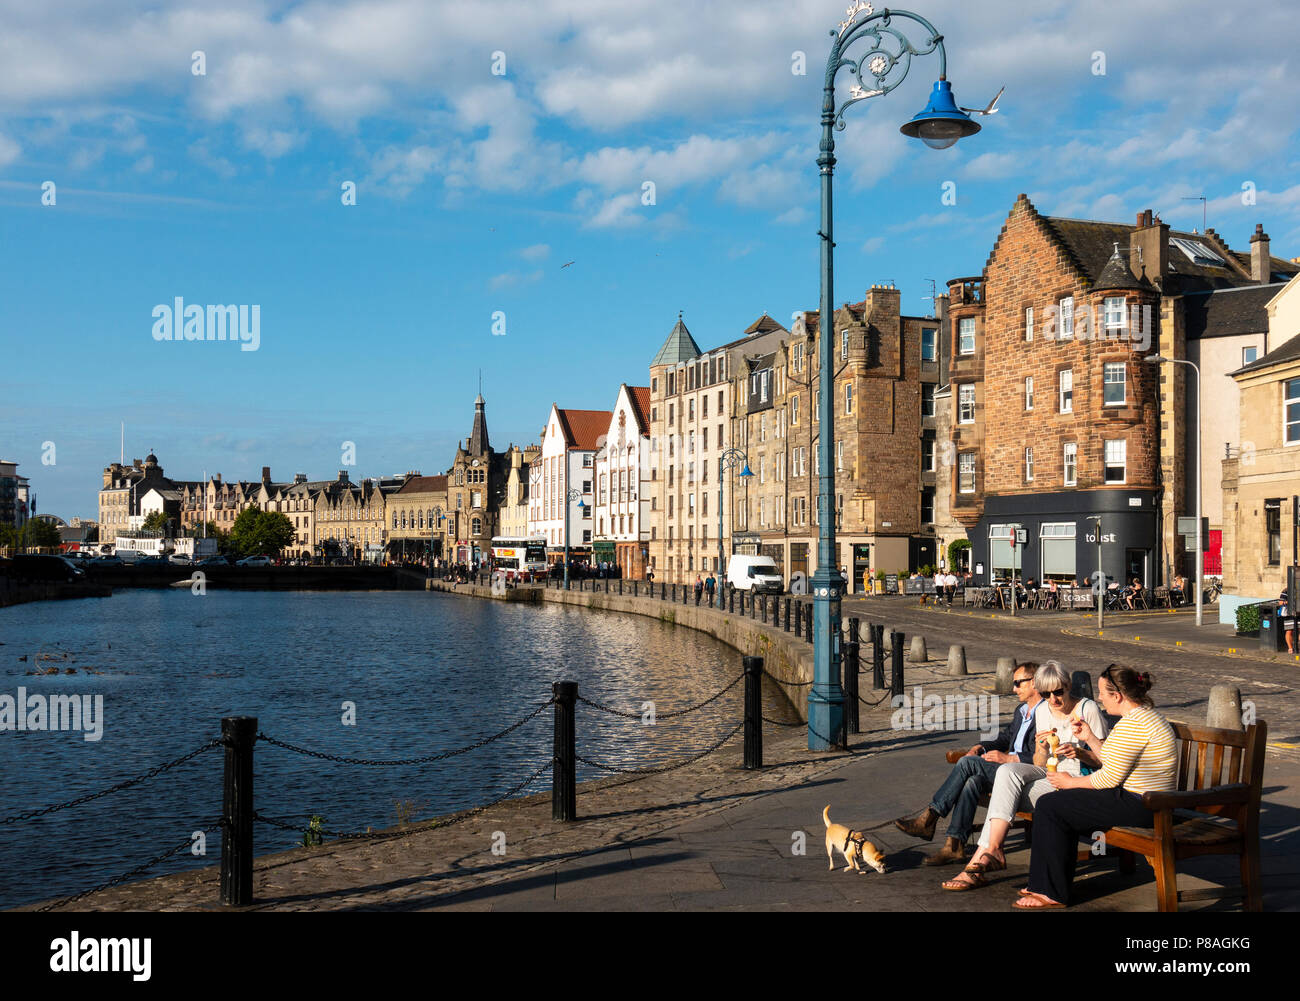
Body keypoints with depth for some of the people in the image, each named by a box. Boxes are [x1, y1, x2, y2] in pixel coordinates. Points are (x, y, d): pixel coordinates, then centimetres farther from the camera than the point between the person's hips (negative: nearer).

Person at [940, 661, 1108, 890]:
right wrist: (1042, 748, -11)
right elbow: (1039, 765, 11)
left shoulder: (1088, 709, -4)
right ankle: (993, 852, -31)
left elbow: (1104, 760, -2)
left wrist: (1078, 752, -21)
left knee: (1006, 793, -26)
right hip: (1049, 775, 5)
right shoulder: (1042, 711, 11)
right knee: (1007, 771, -28)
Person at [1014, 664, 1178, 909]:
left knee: (1050, 806, -9)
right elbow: (1114, 763, 19)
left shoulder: (1132, 723, -20)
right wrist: (1089, 738, 13)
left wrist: (1072, 782, -7)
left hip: (1137, 807, -11)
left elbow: (1112, 776, -20)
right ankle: (1048, 884, 21)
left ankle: (1053, 894, 0)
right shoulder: (1145, 715, 15)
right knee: (1063, 802, 18)